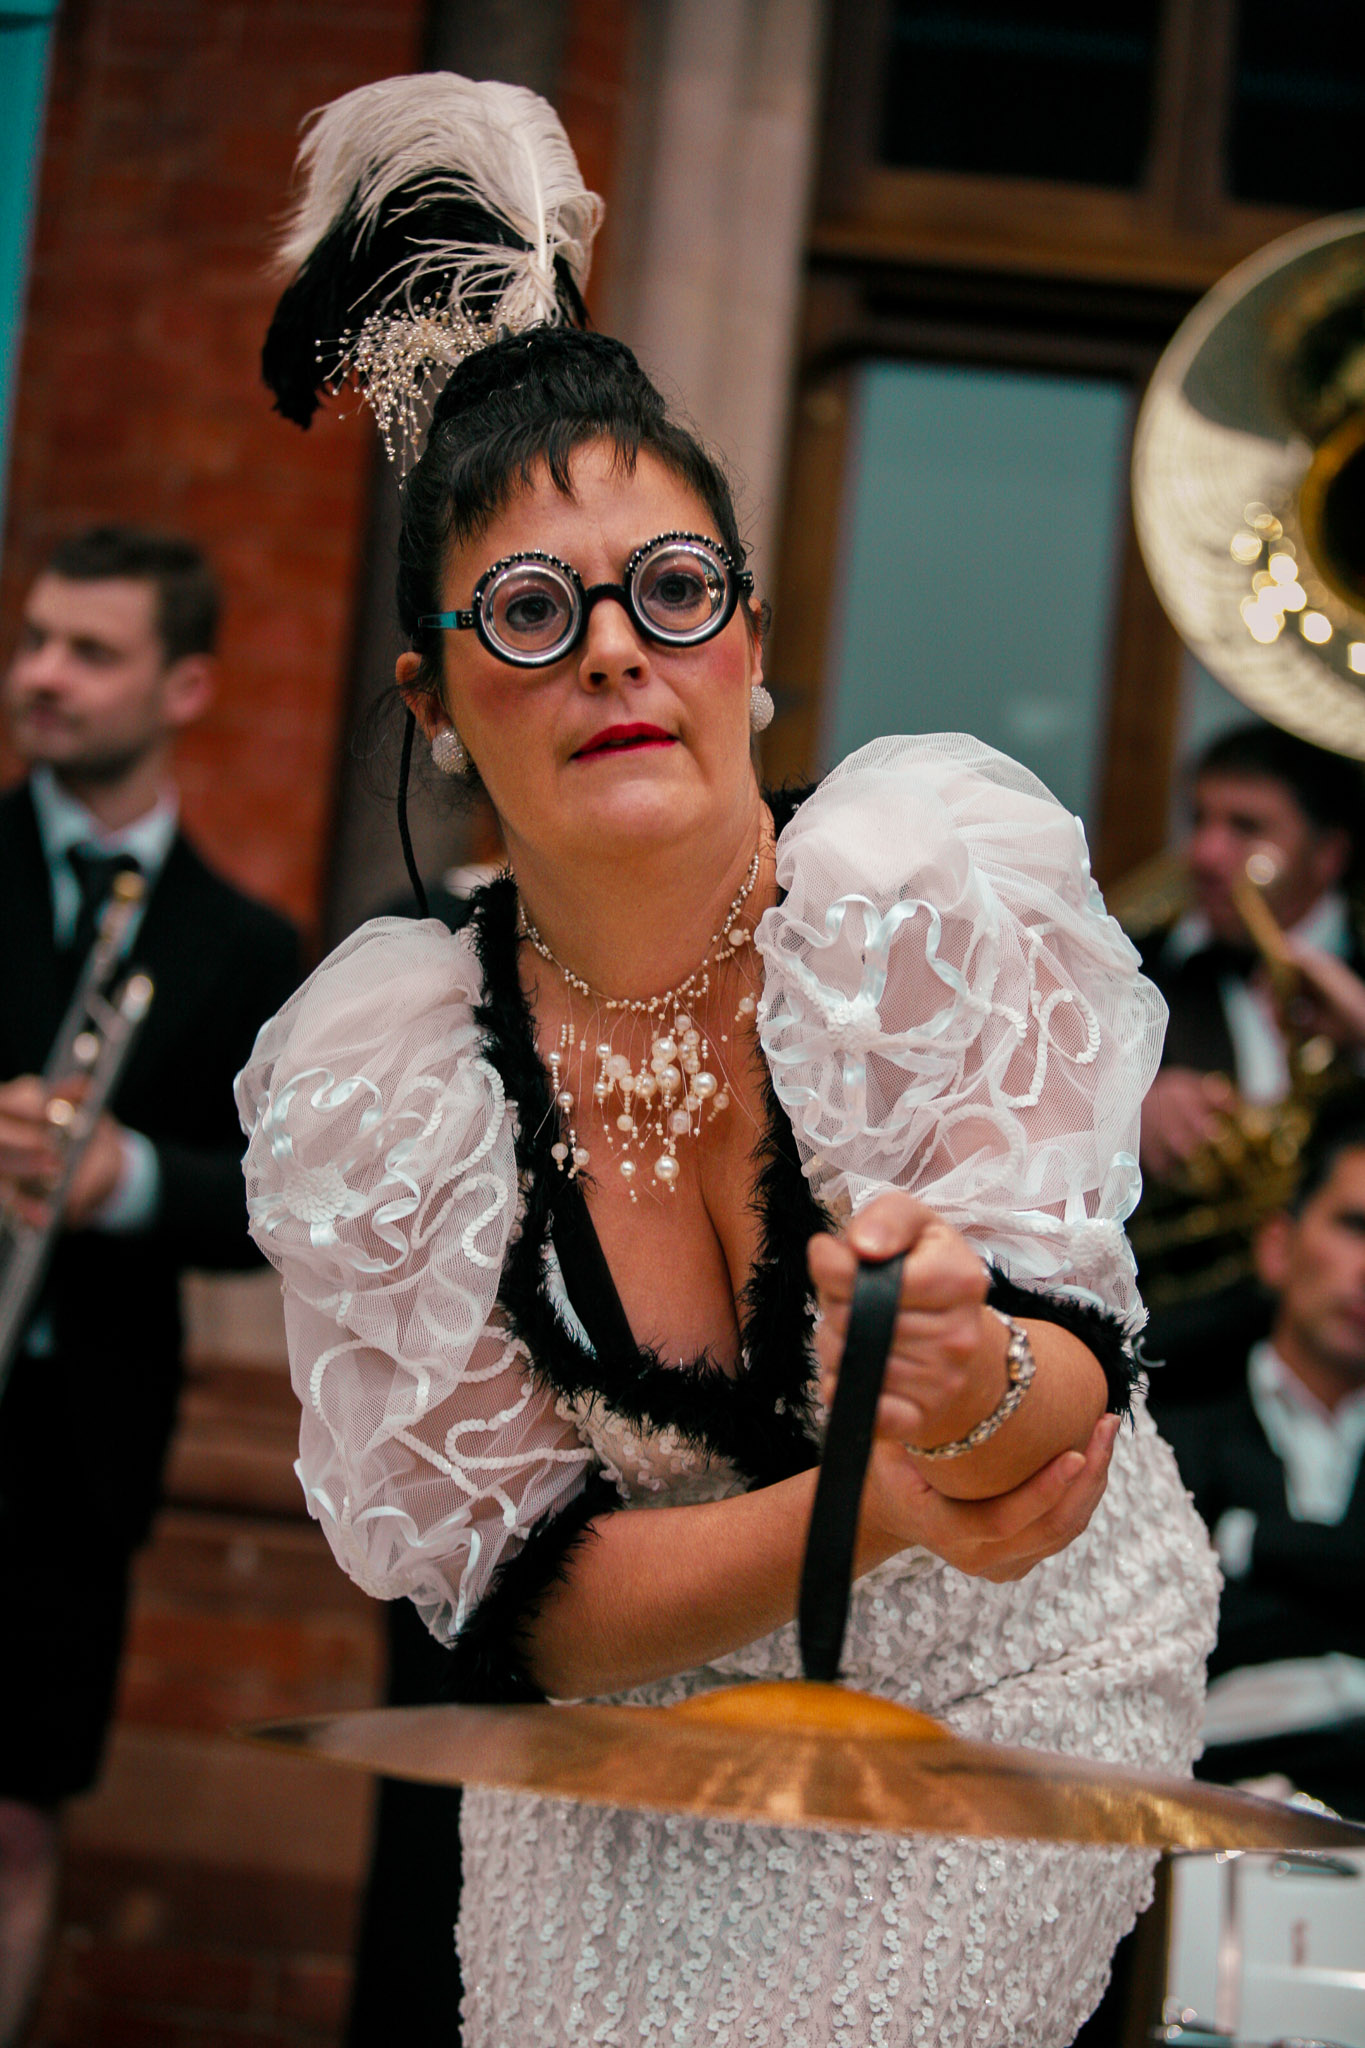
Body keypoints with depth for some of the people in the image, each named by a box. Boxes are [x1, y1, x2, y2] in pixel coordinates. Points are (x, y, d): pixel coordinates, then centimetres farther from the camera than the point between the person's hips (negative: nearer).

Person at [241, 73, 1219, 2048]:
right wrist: (875, 1509, -29)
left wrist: (970, 1378, -41)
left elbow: (1072, 1388, -17)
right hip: (646, 1744, 2)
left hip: (1027, 1684, -2)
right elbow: (512, 1601, -12)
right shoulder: (369, 1081, -14)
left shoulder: (942, 881, -17)